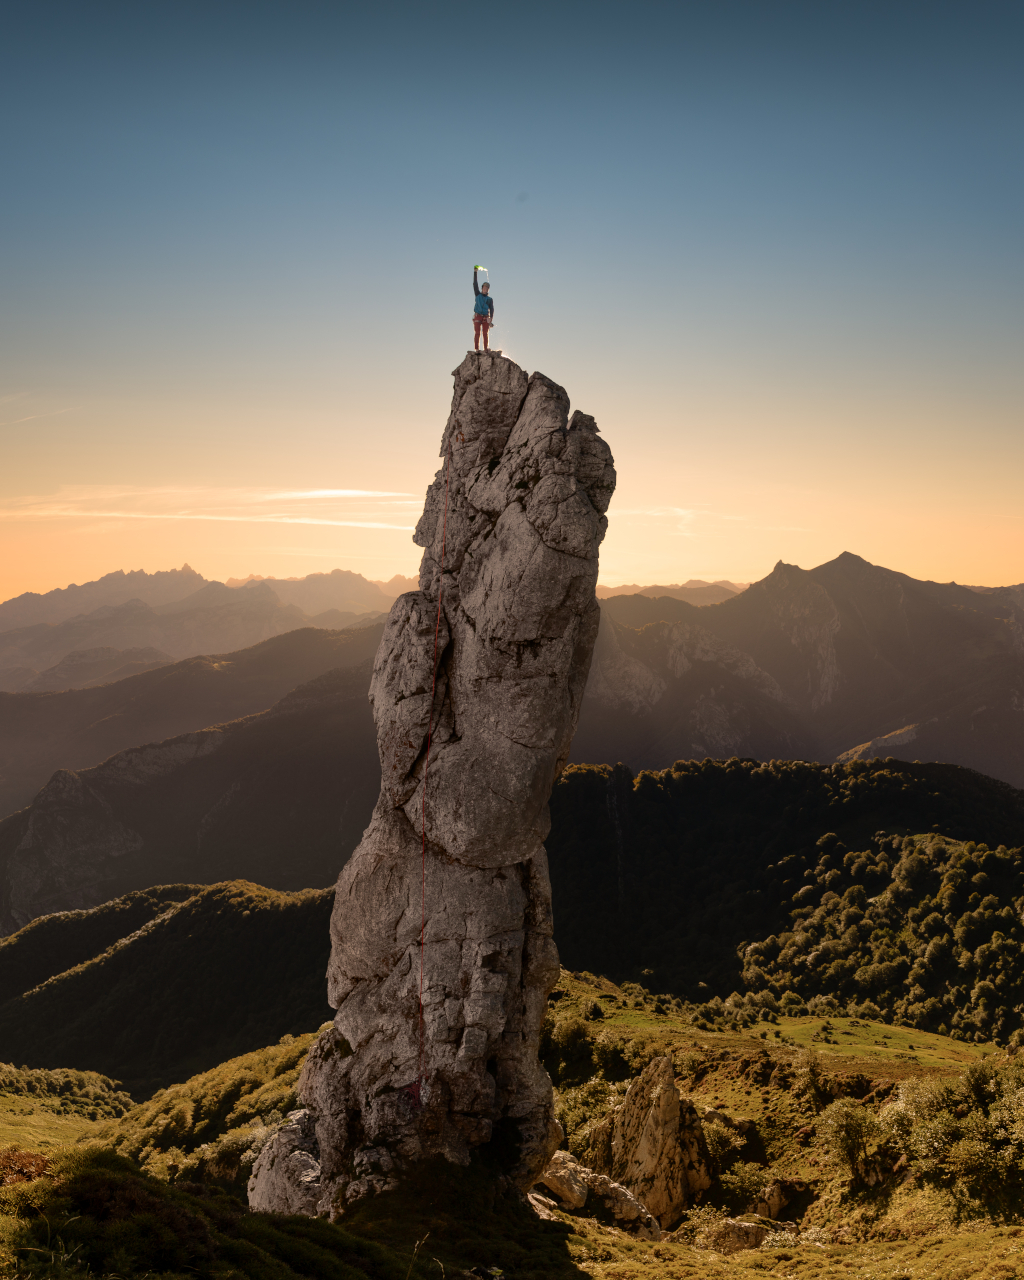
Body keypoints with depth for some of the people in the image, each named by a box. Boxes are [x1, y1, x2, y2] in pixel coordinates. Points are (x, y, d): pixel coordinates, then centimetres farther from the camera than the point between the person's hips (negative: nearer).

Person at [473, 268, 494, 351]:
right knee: (477, 333, -10)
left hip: (486, 318, 1)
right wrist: (475, 272, 2)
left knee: (485, 333, -2)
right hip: (477, 317, -1)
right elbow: (475, 284, 8)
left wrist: (491, 319, -12)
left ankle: (486, 349, -3)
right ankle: (476, 349, -15)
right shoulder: (478, 295, 14)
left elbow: (491, 309, 5)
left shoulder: (490, 299, 15)